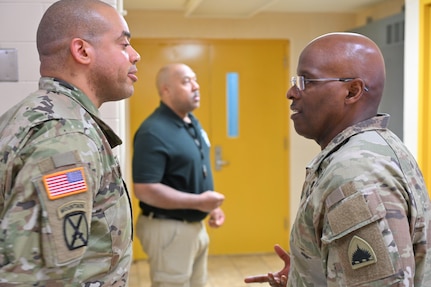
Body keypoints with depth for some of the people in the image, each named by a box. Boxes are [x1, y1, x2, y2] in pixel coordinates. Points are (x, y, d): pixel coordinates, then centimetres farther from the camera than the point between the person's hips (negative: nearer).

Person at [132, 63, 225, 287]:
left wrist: (211, 206, 8)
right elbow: (144, 190, -27)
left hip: (196, 226, 9)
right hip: (169, 229, -9)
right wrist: (198, 202, -25)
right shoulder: (153, 132, -21)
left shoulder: (193, 123, 8)